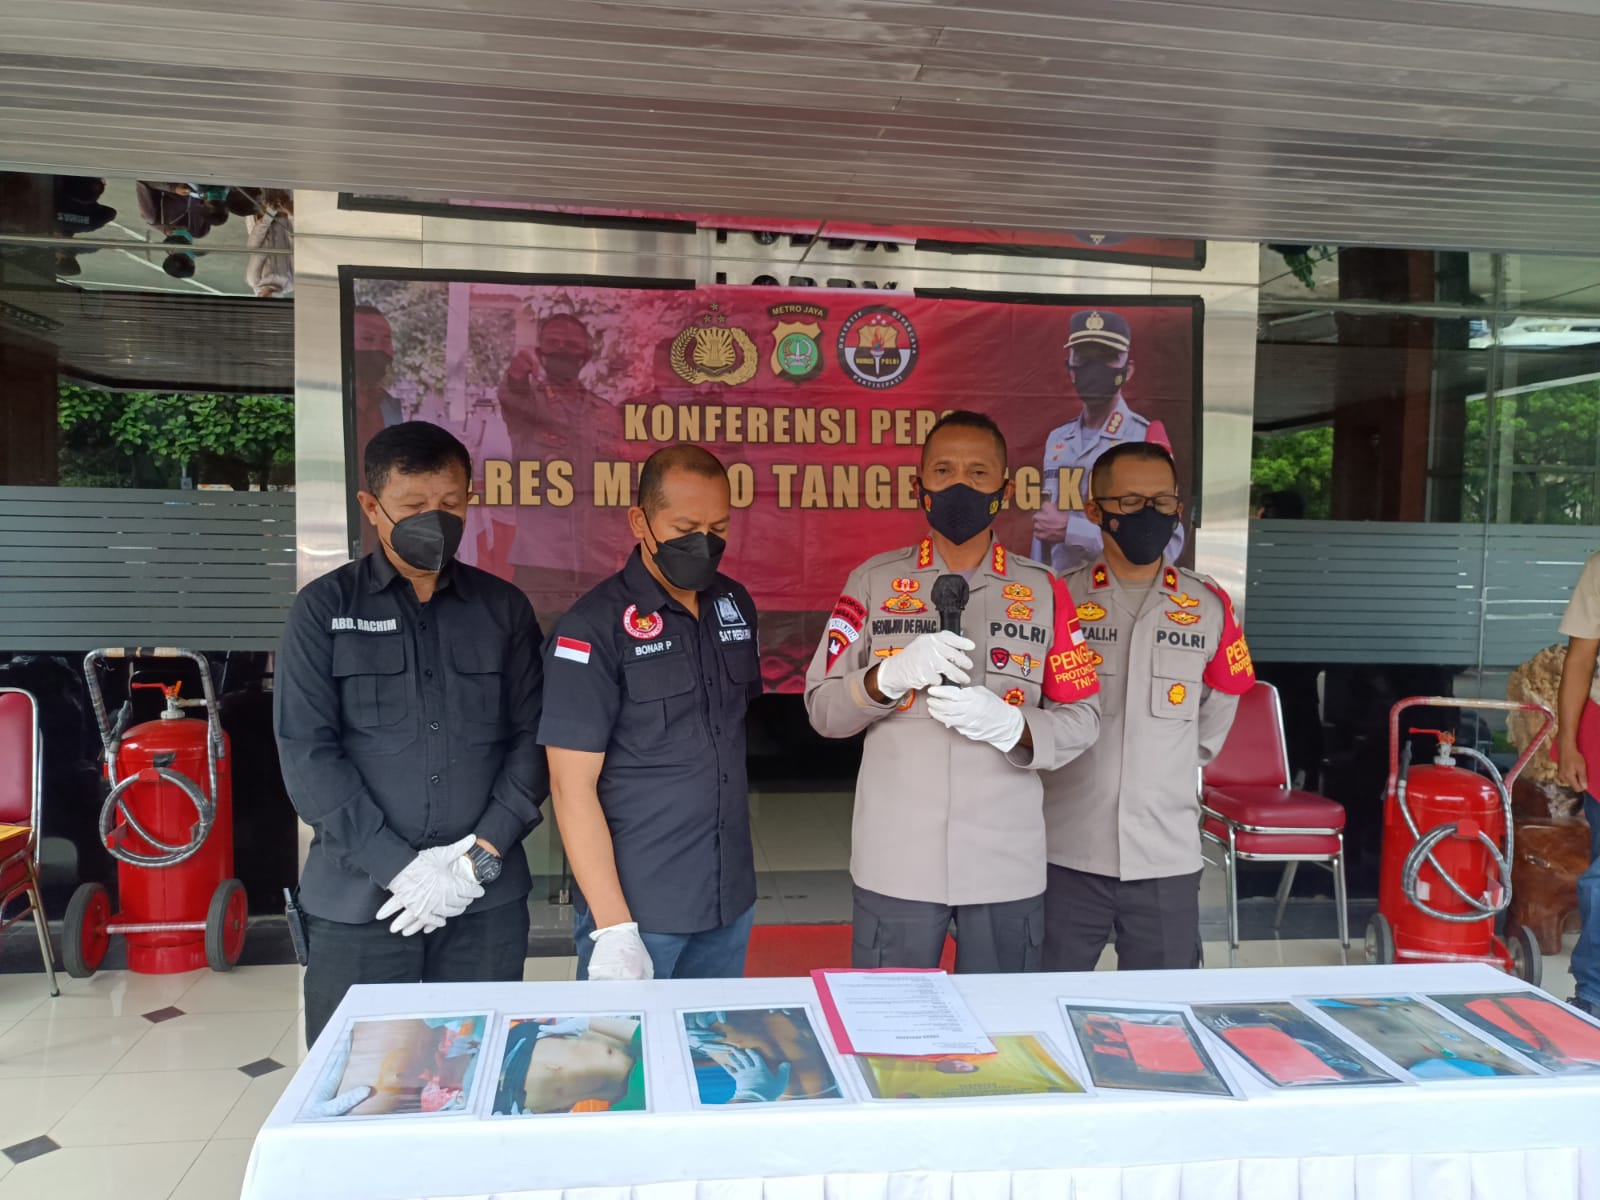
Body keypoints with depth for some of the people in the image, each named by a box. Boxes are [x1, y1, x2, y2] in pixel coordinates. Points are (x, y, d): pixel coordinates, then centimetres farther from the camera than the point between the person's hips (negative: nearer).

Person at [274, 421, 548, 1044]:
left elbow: (532, 737, 4)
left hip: (487, 901, 2)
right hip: (357, 901, -1)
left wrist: (480, 856, -8)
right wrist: (399, 868, -12)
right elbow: (306, 752, -5)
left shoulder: (503, 608, 7)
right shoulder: (324, 609, 1)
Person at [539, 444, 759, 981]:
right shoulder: (593, 627, -13)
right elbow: (572, 785, -15)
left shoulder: (734, 604, 4)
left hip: (731, 902, 6)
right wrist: (613, 927, -18)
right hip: (636, 908, -5)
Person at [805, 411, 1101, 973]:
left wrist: (1012, 726, -17)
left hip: (1008, 864, 1)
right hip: (895, 863, 0)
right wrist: (889, 676, -19)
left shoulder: (1044, 591, 4)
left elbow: (1081, 718, 3)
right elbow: (823, 711, 0)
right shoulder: (872, 582, 2)